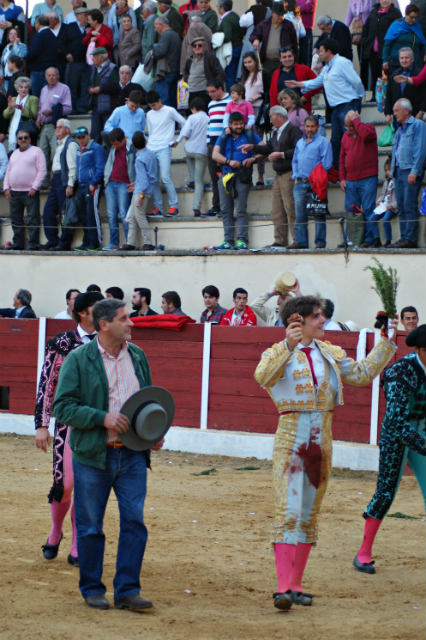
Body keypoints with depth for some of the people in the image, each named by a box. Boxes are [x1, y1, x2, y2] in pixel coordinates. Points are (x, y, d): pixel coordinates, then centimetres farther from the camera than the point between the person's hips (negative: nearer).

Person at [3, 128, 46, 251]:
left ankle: (33, 244, -6)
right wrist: (6, 187, 8)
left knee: (32, 221, -7)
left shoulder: (36, 151, 2)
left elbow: (42, 171, -5)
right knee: (16, 221, 7)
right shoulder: (14, 154, 20)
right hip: (14, 192, 6)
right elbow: (8, 172, 22)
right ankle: (18, 244, 13)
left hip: (30, 192, -6)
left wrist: (34, 187, -13)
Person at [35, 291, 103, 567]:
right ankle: (55, 533, 22)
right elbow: (47, 386, 1)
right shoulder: (60, 344, -2)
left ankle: (77, 549, 11)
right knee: (64, 484, -6)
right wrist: (42, 425, -3)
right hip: (69, 421, -2)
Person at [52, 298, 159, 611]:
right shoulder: (78, 359, -5)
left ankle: (128, 590, 5)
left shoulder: (138, 356, 10)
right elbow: (63, 407, -10)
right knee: (90, 526, 5)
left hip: (132, 455, 3)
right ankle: (92, 589, 19)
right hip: (92, 455, -3)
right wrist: (103, 418, -19)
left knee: (134, 521, -2)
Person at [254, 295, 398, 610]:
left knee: (310, 513, 9)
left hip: (322, 439, 6)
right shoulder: (278, 353, -5)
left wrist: (387, 342, 15)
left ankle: (296, 585, 17)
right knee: (289, 510, -14)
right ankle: (283, 587, -19)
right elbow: (263, 377, -26)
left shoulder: (330, 353, 13)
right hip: (291, 437, -6)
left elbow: (363, 373, 21)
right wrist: (289, 345, -36)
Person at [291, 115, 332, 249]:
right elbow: (295, 161, 23)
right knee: (300, 214, 5)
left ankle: (320, 242, -4)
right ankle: (301, 241, 8)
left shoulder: (323, 142, 0)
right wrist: (296, 176, 9)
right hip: (300, 183, 6)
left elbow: (326, 164, -7)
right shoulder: (300, 142, 20)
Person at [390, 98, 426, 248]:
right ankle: (404, 237, 8)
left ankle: (411, 239, -12)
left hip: (410, 171, -8)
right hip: (398, 171, 8)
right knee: (401, 207, 6)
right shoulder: (399, 130, 23)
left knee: (409, 206, -11)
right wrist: (393, 171, 16)